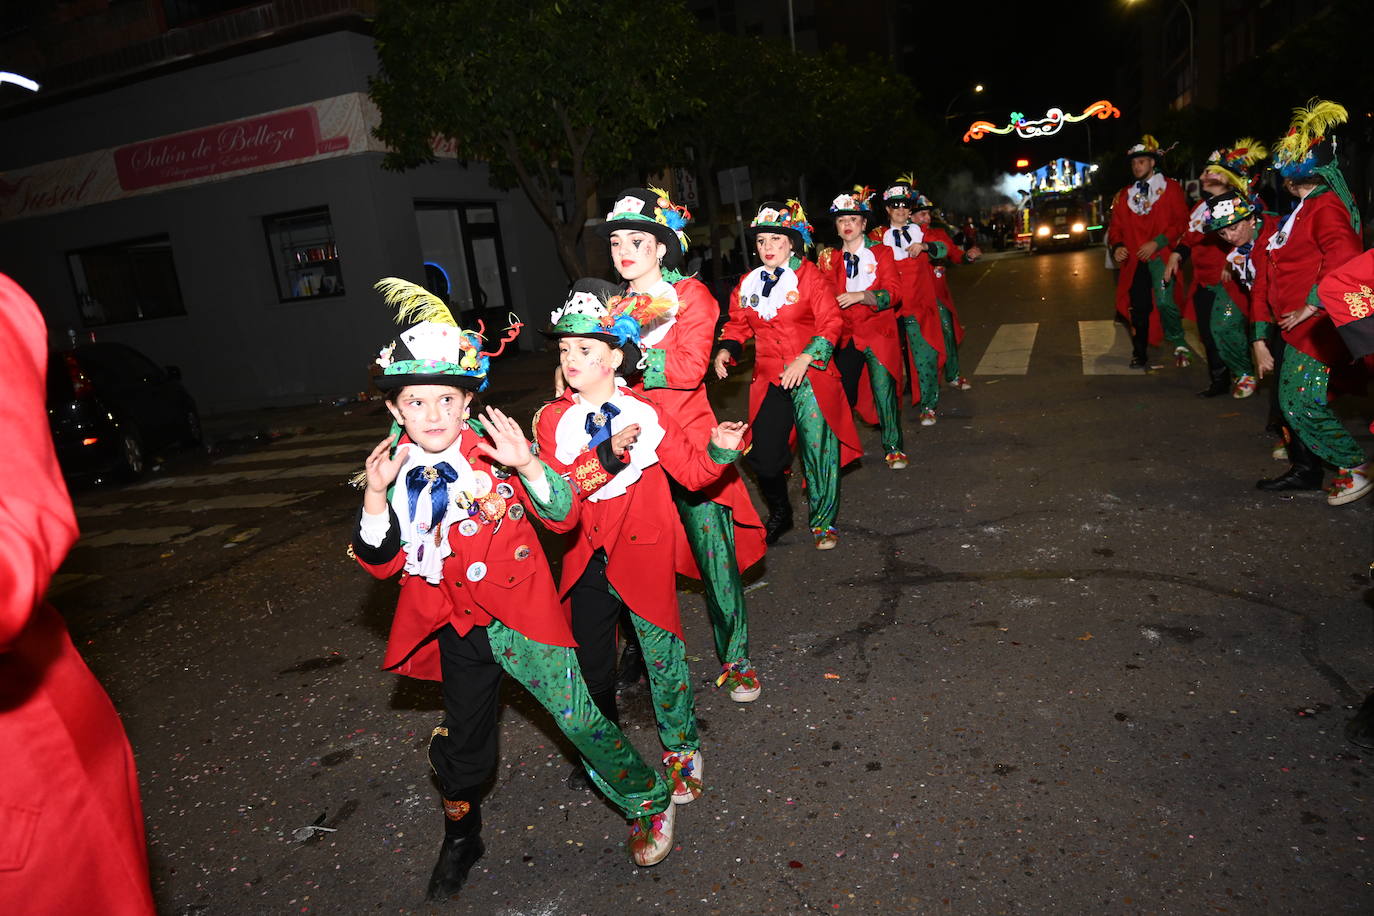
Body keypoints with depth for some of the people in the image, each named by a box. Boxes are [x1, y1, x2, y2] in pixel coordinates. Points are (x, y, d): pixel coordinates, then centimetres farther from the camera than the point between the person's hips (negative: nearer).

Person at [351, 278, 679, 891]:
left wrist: (527, 464, -31)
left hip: (523, 615, -3)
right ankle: (461, 838, 46)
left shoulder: (494, 449, -12)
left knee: (578, 715, -1)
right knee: (463, 738, 19)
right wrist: (375, 496, -19)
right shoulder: (394, 470, -2)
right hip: (456, 628, 4)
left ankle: (648, 801, 24)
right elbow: (380, 563, -4)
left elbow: (564, 517, -15)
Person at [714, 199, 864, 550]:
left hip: (810, 376, -3)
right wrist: (726, 350, -1)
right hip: (769, 379, 3)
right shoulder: (747, 283, 9)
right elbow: (738, 324, 18)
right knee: (763, 454, -1)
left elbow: (831, 322, -8)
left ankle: (823, 522, 20)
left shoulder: (807, 275, -3)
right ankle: (779, 513, 25)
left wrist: (805, 359, -19)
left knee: (819, 450, 1)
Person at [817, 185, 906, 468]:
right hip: (846, 335, 3)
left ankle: (893, 447, 8)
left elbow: (892, 294, -8)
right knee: (842, 393, 2)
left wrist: (861, 296, -22)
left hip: (878, 332, -2)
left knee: (884, 388, -7)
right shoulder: (831, 259, 9)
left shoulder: (881, 253, 2)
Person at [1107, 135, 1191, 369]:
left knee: (1164, 301, -20)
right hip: (1134, 260, 4)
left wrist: (1157, 242, -14)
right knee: (1138, 307, 6)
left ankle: (1180, 345, -2)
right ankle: (1140, 354, 17)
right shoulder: (1124, 195, 16)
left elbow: (1182, 222, -1)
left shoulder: (1170, 188, 5)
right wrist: (1117, 246, -5)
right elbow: (1116, 227, 16)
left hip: (1160, 256, -4)